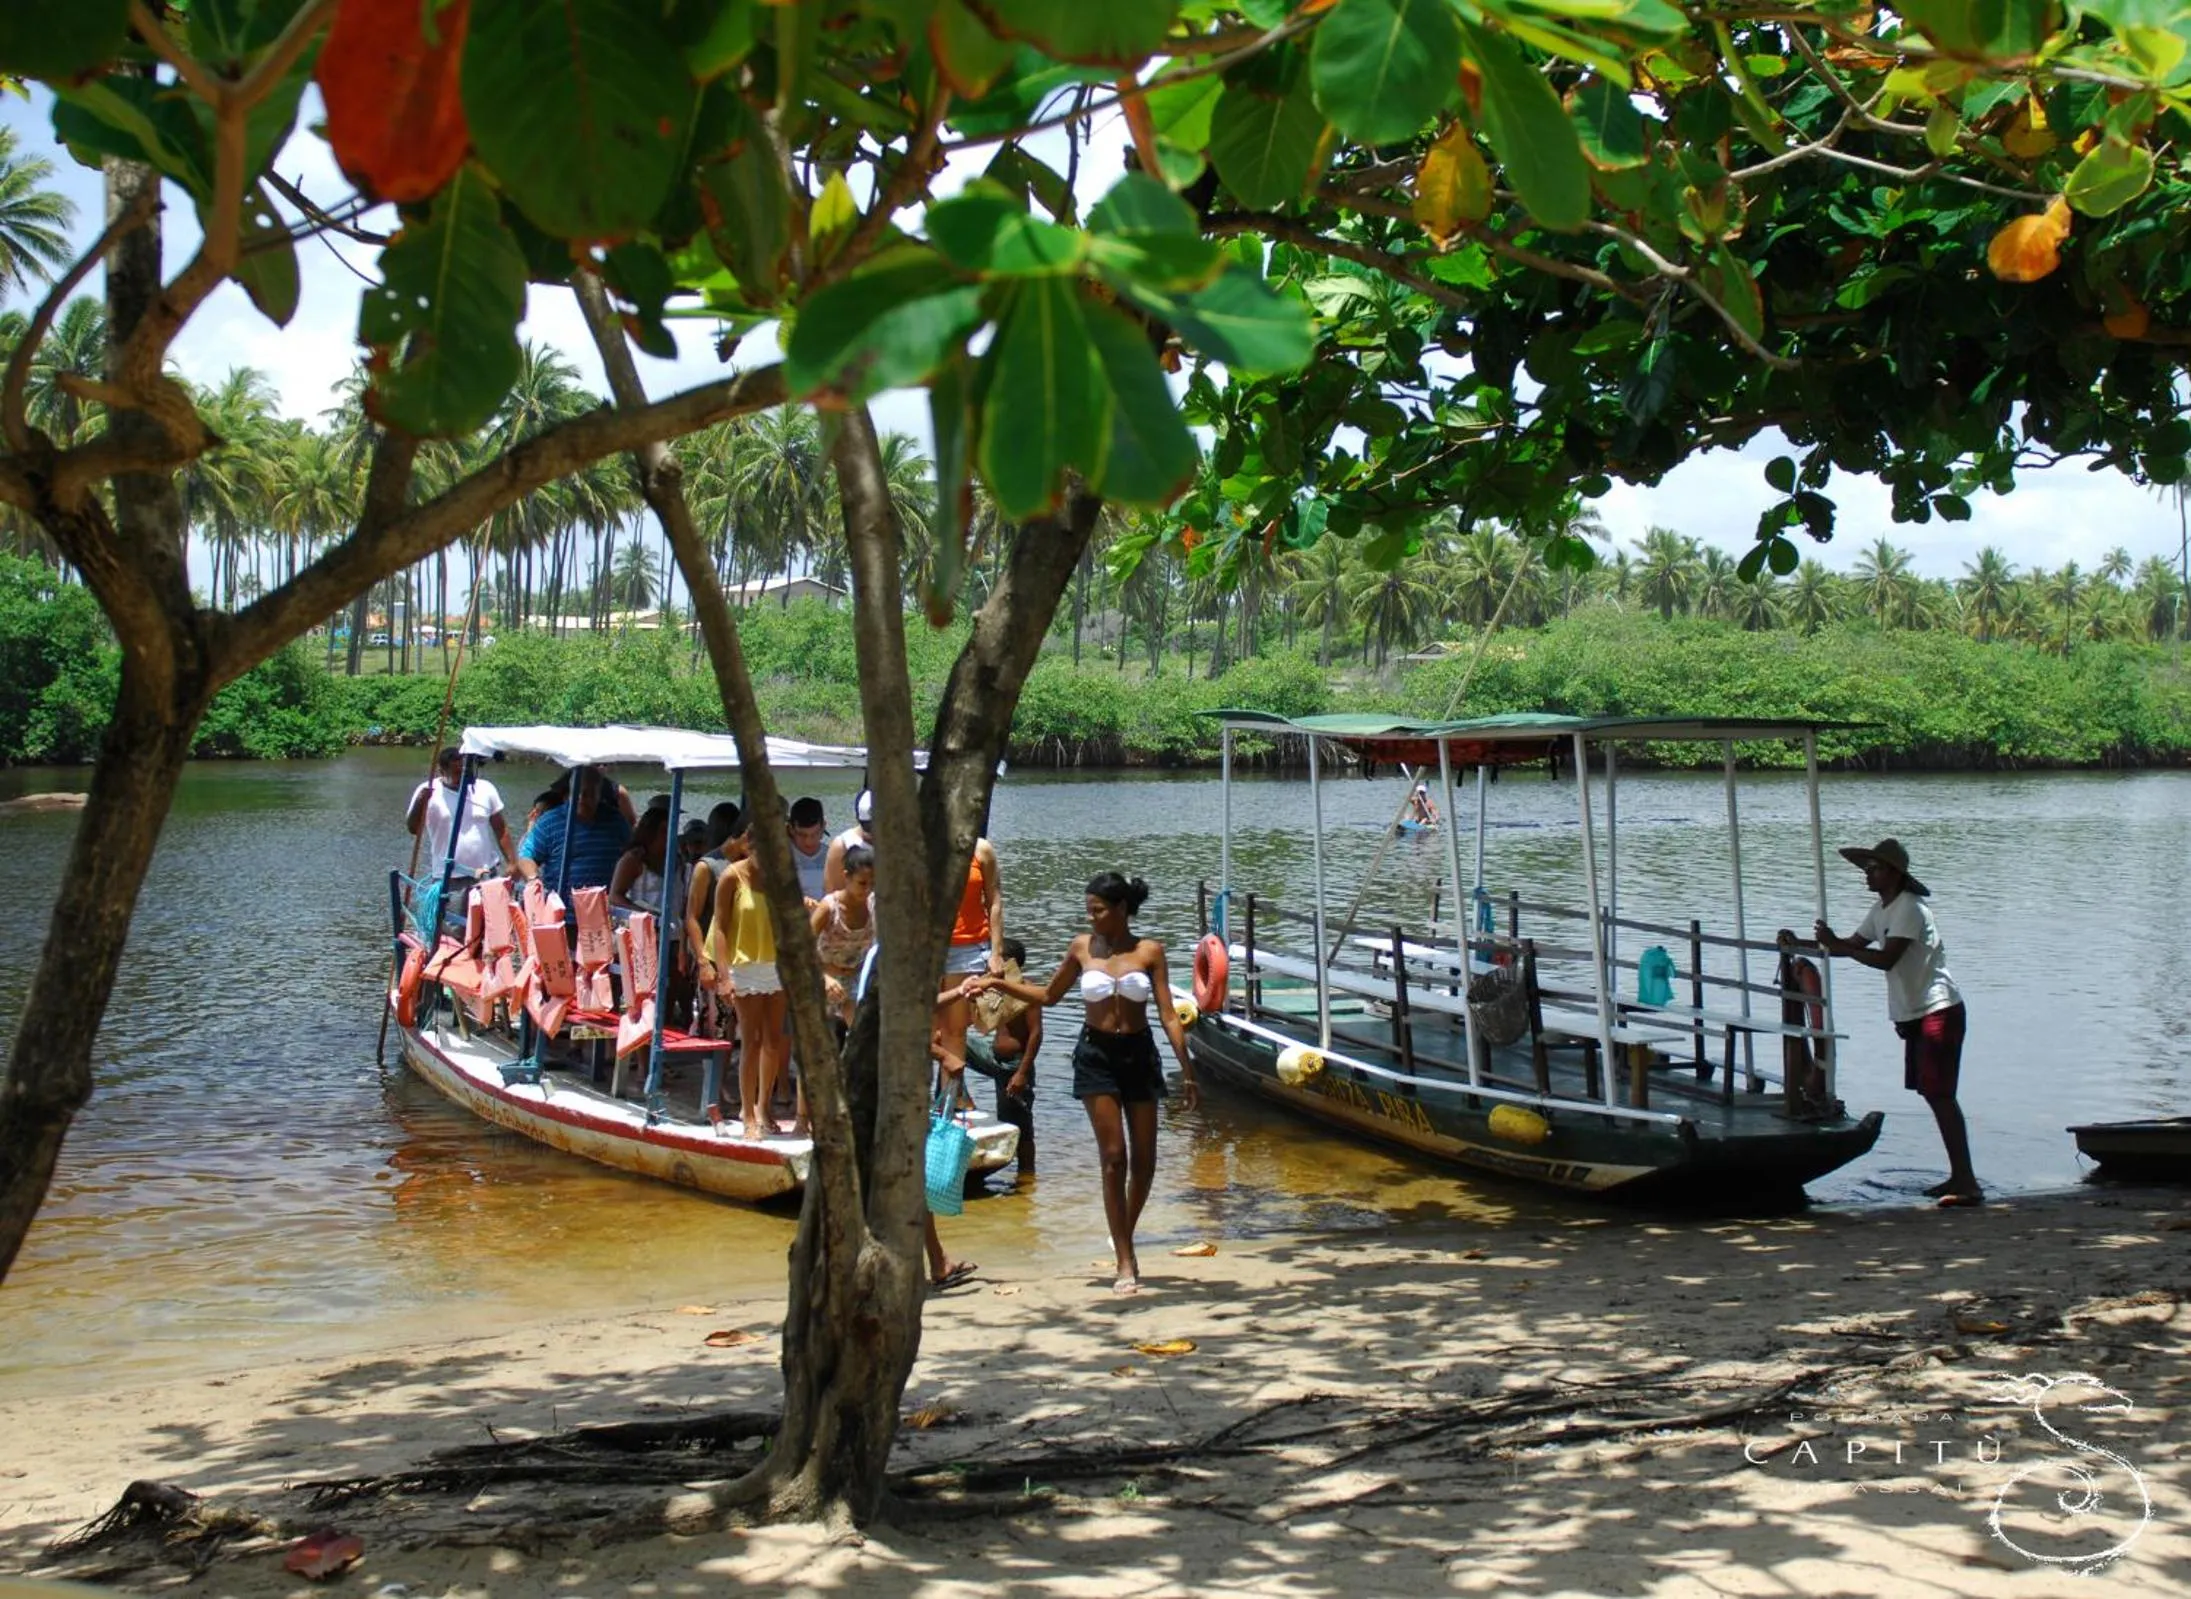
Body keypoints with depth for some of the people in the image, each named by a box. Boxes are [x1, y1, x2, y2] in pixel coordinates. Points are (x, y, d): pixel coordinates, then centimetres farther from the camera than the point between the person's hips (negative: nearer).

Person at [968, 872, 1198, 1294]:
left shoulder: (1149, 952, -3)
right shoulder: (1083, 947, 1)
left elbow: (1168, 1014, -3)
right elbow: (1048, 995, 14)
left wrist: (1186, 1070, -6)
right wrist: (995, 983, 6)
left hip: (1139, 1054, 1)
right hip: (1096, 1054, 0)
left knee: (1144, 1159, 5)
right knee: (1114, 1157, -7)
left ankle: (1125, 1238, 30)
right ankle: (1125, 1262, -2)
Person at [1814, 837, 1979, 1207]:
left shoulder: (1909, 909, -17)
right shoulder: (1881, 911, 14)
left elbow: (1885, 959, -26)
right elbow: (1853, 945, 18)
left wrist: (1836, 944, -27)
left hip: (1939, 1011, -10)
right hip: (1915, 1013, 10)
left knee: (1940, 1095, -14)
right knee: (1933, 1094, 11)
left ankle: (1967, 1183, -17)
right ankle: (1958, 1176, 16)